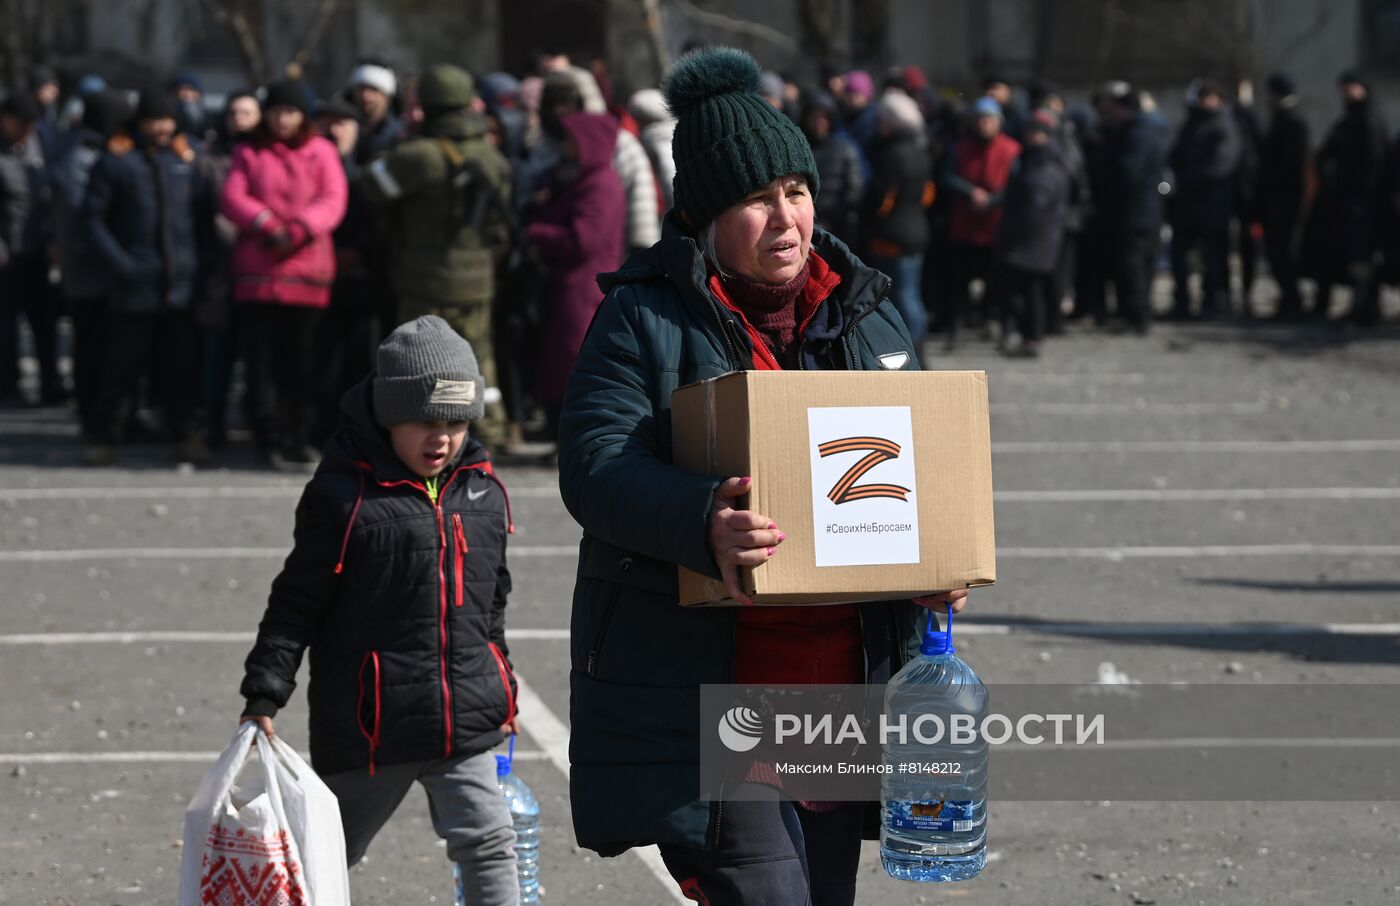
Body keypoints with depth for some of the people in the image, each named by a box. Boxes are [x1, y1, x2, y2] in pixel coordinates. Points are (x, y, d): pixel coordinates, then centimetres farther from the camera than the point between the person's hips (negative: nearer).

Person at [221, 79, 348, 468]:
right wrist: (267, 225, -17)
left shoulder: (321, 153, 9)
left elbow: (333, 202, -2)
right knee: (264, 353, -5)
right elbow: (232, 198, 0)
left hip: (306, 270, 0)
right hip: (258, 268, 1)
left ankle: (298, 434, 8)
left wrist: (299, 229, -19)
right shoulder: (249, 153, 12)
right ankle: (274, 437, -5)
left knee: (302, 356, 1)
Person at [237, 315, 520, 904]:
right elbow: (295, 602, -8)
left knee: (488, 843, -3)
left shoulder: (484, 494, 6)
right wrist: (263, 697, -11)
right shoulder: (344, 498, -11)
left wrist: (502, 688, 23)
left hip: (465, 720, 4)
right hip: (368, 723, -4)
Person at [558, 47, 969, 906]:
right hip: (696, 698, -6)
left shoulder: (864, 312, 12)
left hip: (840, 686, 6)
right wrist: (700, 522, -35)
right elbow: (594, 462, -16)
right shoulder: (647, 318, -5)